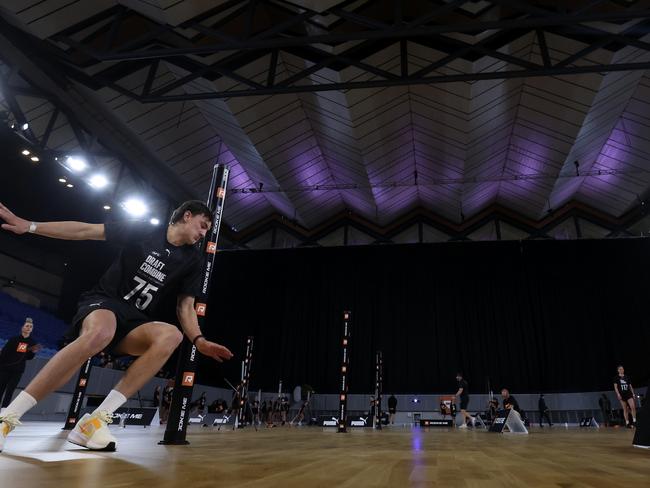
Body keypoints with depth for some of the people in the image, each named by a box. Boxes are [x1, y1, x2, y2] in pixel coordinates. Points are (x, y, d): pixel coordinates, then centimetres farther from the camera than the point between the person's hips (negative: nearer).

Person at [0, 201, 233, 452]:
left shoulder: (193, 260, 6)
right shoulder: (143, 231, 1)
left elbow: (185, 307, 3)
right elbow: (87, 230, 2)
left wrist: (199, 341, -14)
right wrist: (30, 226, -5)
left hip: (135, 324, 3)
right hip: (103, 302, -2)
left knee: (171, 335, -32)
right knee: (100, 333, -40)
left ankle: (94, 421, -31)